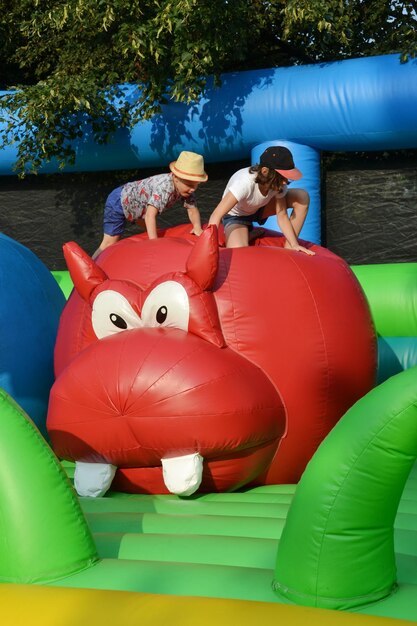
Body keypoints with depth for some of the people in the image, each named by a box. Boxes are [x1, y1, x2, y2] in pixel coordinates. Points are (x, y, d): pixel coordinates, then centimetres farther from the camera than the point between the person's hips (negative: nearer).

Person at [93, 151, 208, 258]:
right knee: (110, 243, -9)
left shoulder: (184, 188, -16)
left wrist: (197, 227, -27)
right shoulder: (164, 187, -41)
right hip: (118, 202, -9)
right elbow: (150, 215, -47)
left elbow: (192, 209, -8)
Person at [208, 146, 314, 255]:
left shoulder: (278, 183, -25)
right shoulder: (245, 183, -42)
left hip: (259, 208, 4)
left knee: (302, 197, -19)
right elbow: (216, 215, -44)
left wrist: (294, 245, -25)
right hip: (236, 216, -4)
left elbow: (282, 216, -15)